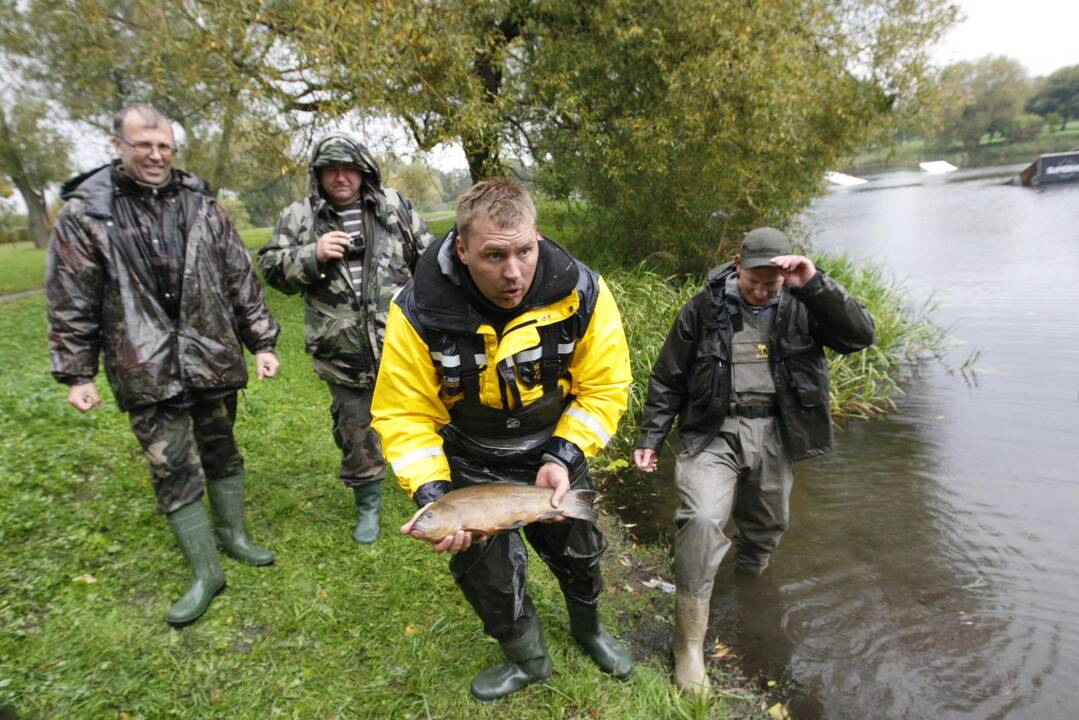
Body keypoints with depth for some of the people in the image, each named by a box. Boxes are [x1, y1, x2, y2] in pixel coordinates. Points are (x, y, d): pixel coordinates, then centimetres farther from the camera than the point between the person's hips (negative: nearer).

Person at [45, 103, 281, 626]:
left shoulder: (201, 205, 4)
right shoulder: (85, 213, -3)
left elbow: (241, 281, 6)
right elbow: (71, 303, 0)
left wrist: (261, 342, 4)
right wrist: (75, 374, 0)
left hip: (213, 359, 2)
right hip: (147, 371, -2)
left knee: (221, 453, 15)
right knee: (173, 471, 3)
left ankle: (232, 534, 36)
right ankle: (205, 573, 17)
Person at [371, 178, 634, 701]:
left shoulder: (581, 294, -26)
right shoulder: (419, 313, -28)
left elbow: (604, 388, -17)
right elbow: (406, 417, -21)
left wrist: (562, 457, -25)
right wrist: (432, 494, -32)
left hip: (555, 453, 1)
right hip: (470, 465, -1)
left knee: (579, 552, 21)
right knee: (484, 573, 11)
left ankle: (588, 628, 56)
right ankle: (529, 659, 43)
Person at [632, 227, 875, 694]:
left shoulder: (801, 307, 2)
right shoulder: (704, 308, -3)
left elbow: (861, 335, -9)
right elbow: (668, 378, 2)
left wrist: (816, 285, -19)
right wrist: (651, 438, -1)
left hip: (773, 436, 3)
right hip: (714, 432, -3)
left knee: (767, 527, 18)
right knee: (701, 519, -22)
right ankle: (689, 642, -9)